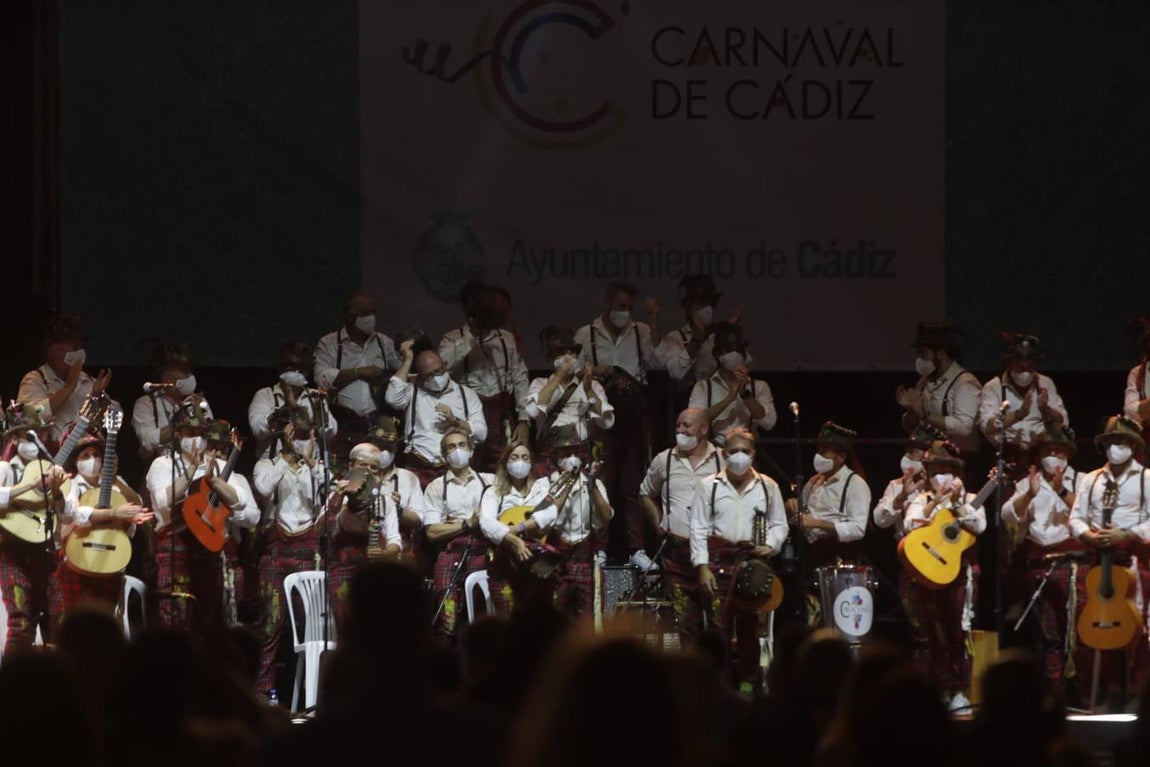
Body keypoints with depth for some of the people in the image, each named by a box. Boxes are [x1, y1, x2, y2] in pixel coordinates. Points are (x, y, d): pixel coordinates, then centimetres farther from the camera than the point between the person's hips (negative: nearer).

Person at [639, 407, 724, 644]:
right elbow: (646, 494, 26)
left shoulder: (723, 461, 1)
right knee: (685, 618, 3)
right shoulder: (664, 461, 11)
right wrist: (658, 524, 15)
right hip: (676, 551, 3)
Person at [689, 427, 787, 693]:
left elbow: (779, 524, 15)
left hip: (753, 560, 1)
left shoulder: (767, 487, 9)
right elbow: (699, 529, 3)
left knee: (749, 624, 4)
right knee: (719, 623, -7)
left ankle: (747, 682, 11)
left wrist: (771, 545, -5)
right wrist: (702, 567, -5)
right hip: (719, 560, -1)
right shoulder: (710, 486, 5)